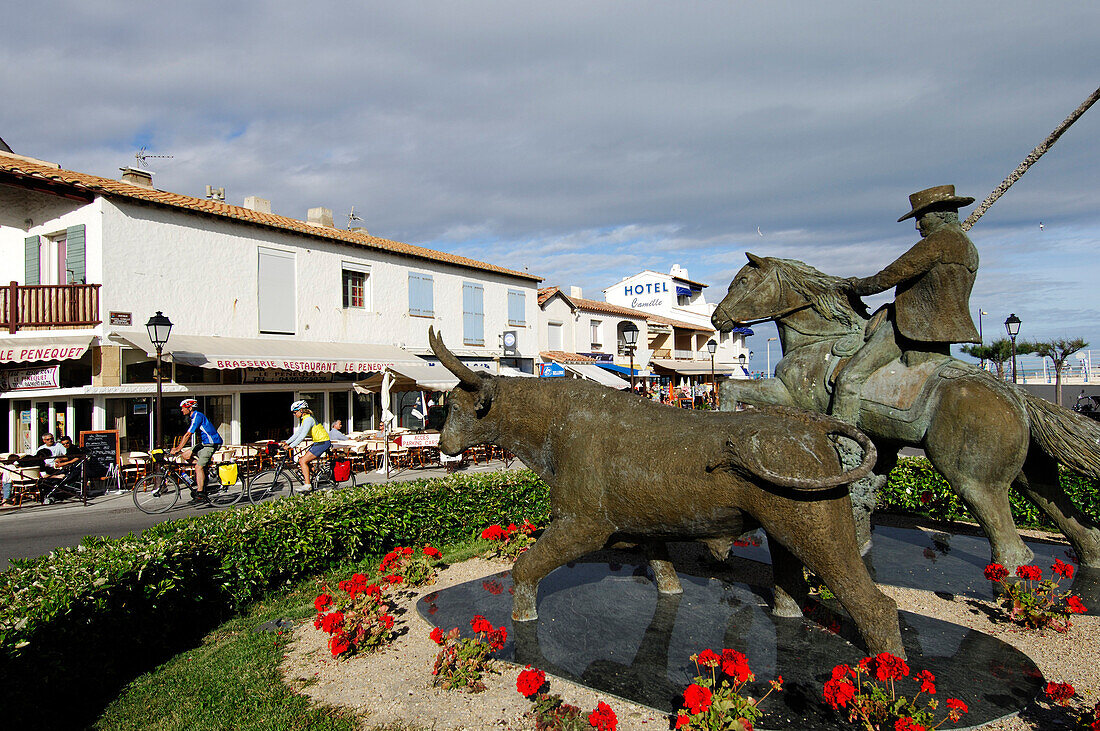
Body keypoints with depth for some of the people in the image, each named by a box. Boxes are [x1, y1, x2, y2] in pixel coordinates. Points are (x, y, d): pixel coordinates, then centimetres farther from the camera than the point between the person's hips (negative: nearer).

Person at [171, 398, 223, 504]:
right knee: (186, 455, 4)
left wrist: (178, 449, -19)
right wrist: (177, 448, 12)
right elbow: (187, 436, 19)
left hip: (211, 443, -10)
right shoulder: (194, 417, 16)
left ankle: (201, 495, -14)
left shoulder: (197, 416, -16)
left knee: (199, 467, -15)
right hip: (204, 443, 10)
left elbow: (188, 435, -20)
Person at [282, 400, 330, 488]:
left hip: (323, 442, -10)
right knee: (303, 460, 9)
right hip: (318, 442, 10)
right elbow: (298, 434, 18)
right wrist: (287, 442, 11)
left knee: (303, 461, -13)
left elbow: (302, 436, -24)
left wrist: (291, 446, -24)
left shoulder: (308, 419, -17)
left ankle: (307, 485, -13)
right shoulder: (304, 419, 15)